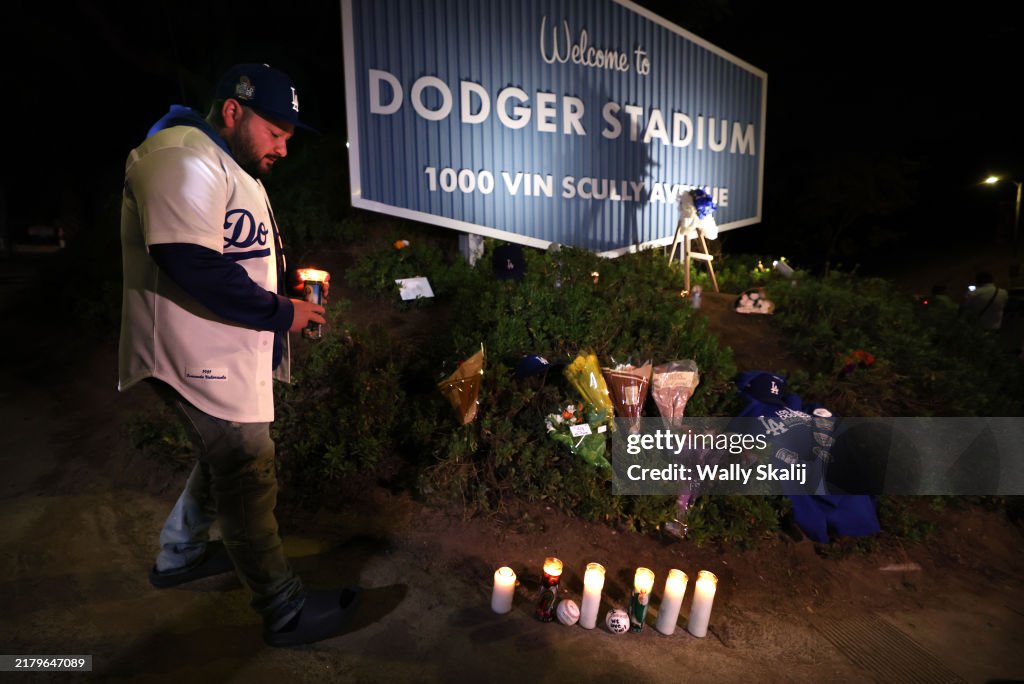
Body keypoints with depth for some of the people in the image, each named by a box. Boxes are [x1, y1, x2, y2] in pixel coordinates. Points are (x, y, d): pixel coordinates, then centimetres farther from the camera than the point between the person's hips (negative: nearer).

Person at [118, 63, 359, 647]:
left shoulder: (228, 166, 19)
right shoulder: (184, 161, -18)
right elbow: (193, 266, -29)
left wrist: (292, 282, 7)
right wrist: (281, 312, -20)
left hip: (232, 355, 11)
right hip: (202, 359, -11)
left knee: (228, 460, 24)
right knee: (248, 479, -2)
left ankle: (180, 554, 47)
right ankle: (286, 611, 14)